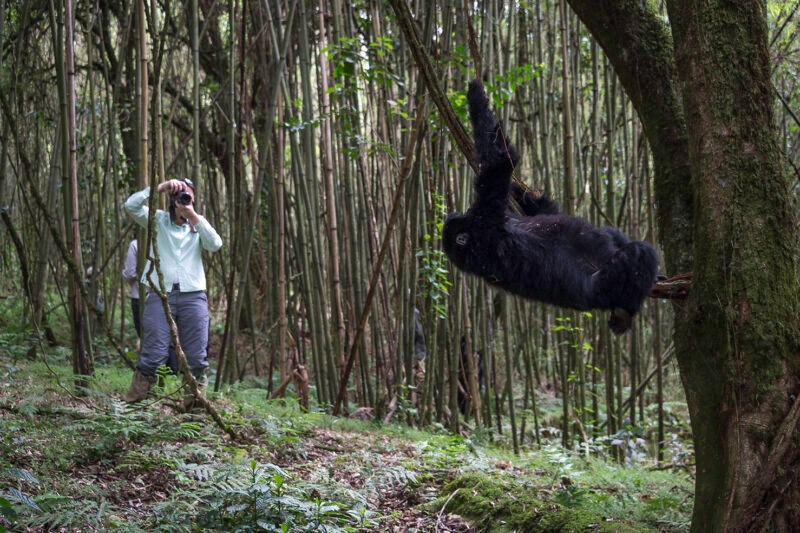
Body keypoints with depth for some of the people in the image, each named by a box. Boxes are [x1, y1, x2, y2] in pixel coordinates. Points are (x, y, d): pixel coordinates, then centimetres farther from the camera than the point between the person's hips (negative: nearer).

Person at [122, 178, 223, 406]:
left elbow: (215, 245, -2)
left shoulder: (199, 223, 16)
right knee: (154, 352, -8)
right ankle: (135, 397, 2)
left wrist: (193, 216, -7)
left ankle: (195, 396, 12)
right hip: (160, 294, -2)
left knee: (196, 356, 1)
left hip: (193, 296, 2)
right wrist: (160, 187, -7)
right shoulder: (158, 220, 11)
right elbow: (131, 205, -3)